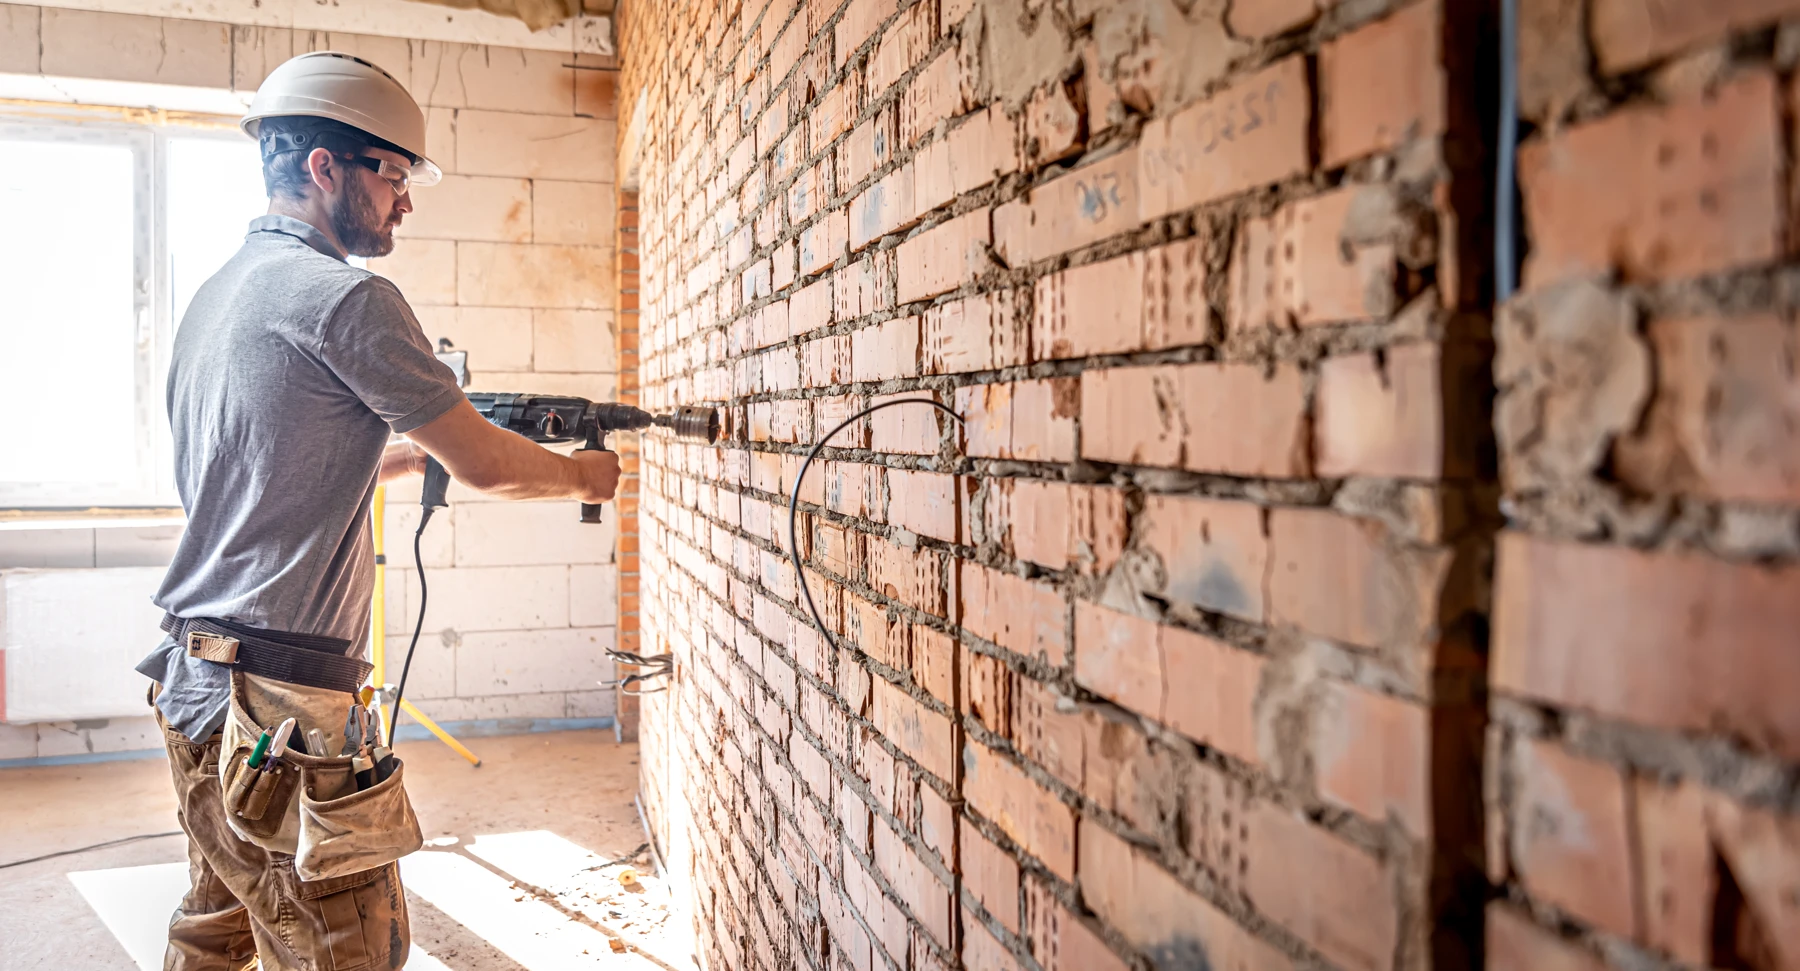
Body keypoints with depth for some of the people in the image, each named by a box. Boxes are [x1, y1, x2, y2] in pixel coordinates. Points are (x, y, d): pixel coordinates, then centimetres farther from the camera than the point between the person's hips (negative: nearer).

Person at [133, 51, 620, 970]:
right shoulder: (344, 297, -14)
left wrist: (409, 452, 19)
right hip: (278, 694, -10)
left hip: (193, 676, 10)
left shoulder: (217, 293, 15)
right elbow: (483, 464, -10)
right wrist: (587, 475, 7)